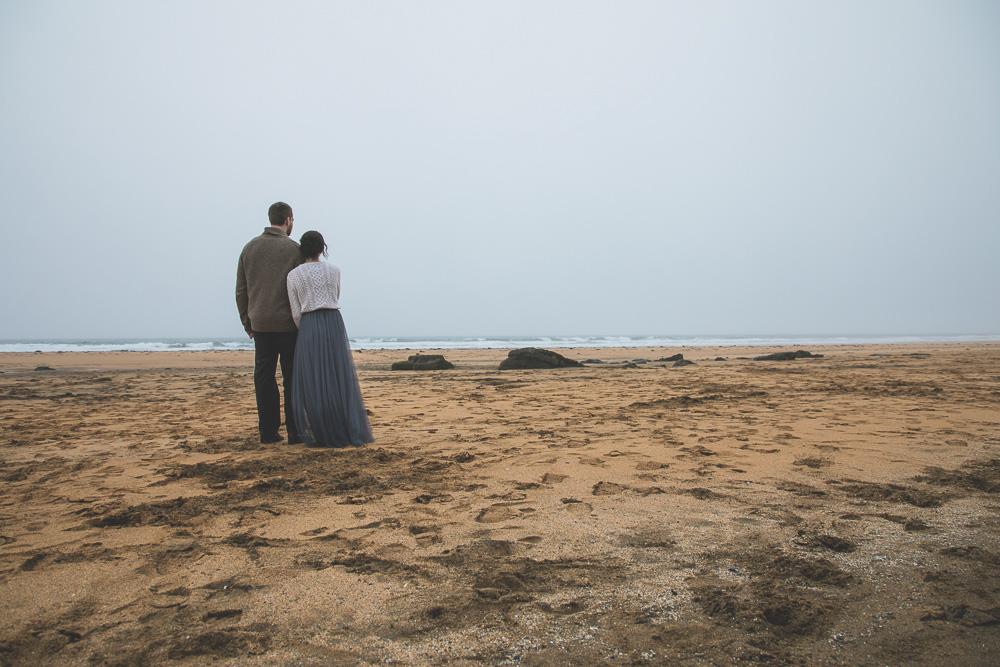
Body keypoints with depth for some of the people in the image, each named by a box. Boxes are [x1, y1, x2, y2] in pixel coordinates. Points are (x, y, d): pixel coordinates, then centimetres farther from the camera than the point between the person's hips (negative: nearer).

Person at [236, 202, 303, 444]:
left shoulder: (249, 248, 8)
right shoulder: (293, 249, -5)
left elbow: (241, 291, 9)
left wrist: (247, 322, 15)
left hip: (260, 323, 4)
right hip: (289, 323, -4)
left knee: (263, 377, 8)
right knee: (292, 378, 2)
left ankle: (268, 431, 9)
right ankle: (294, 430, 3)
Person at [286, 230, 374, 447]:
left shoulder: (294, 275, 1)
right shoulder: (334, 271, 7)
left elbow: (296, 313, 2)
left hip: (309, 327, -2)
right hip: (335, 324, 2)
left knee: (313, 383, 4)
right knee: (340, 380, 7)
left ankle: (323, 435, 4)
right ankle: (351, 431, 4)